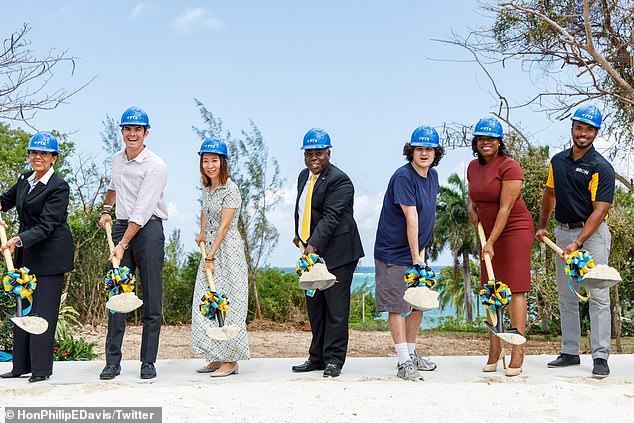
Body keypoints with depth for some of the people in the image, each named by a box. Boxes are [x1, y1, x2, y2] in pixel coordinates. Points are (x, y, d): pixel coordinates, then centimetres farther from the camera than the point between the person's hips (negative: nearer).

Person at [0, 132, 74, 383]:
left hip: (51, 254, -8)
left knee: (43, 309, -7)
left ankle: (41, 368, -1)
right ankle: (22, 365, 17)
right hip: (27, 252, 8)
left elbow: (46, 226, -20)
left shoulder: (59, 187, -14)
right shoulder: (25, 179, 9)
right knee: (24, 307, 10)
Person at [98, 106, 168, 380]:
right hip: (121, 226, 6)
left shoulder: (155, 166, -11)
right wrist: (106, 210, 22)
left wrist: (123, 244, -22)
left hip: (148, 228, -5)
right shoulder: (117, 160, 12)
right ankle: (112, 362, 4)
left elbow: (142, 210, -18)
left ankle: (148, 362, 4)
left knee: (152, 299, -3)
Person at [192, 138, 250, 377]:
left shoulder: (230, 189, -14)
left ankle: (231, 361, 1)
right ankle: (217, 358, 16)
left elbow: (224, 226, -17)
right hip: (210, 249, 9)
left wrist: (211, 257, -19)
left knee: (227, 304, -5)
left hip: (228, 250, -8)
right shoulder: (206, 188, 11)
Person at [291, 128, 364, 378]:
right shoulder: (304, 176, 14)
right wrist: (299, 234, 27)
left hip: (336, 253, -8)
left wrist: (313, 244, -32)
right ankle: (317, 357, 20)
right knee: (314, 306, 11)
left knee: (336, 307, -4)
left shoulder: (339, 180, -14)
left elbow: (330, 217, -24)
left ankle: (334, 360, 4)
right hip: (312, 251, 8)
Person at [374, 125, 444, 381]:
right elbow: (411, 217, -22)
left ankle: (412, 353, 28)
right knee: (397, 306, -5)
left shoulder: (432, 176, 8)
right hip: (394, 253, -8)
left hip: (417, 251, 9)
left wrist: (421, 252, 19)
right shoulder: (403, 176, -18)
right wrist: (415, 256, -23)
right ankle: (404, 363, -2)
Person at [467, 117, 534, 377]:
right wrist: (471, 207, 1)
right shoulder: (473, 167, 7)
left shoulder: (509, 167, -16)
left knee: (515, 290, -8)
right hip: (489, 233, 7)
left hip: (515, 231, -7)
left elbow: (505, 208, -20)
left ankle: (518, 352, -6)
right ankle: (494, 350, 13)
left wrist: (491, 243, -23)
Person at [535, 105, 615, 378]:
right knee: (566, 296, 10)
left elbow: (599, 210, -18)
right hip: (563, 231, 6)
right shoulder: (558, 161, 8)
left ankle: (600, 357, -6)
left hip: (593, 233, -6)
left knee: (598, 296, -8)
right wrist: (542, 226, 25)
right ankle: (570, 352, 18)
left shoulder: (602, 168, -12)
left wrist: (577, 243, -26)